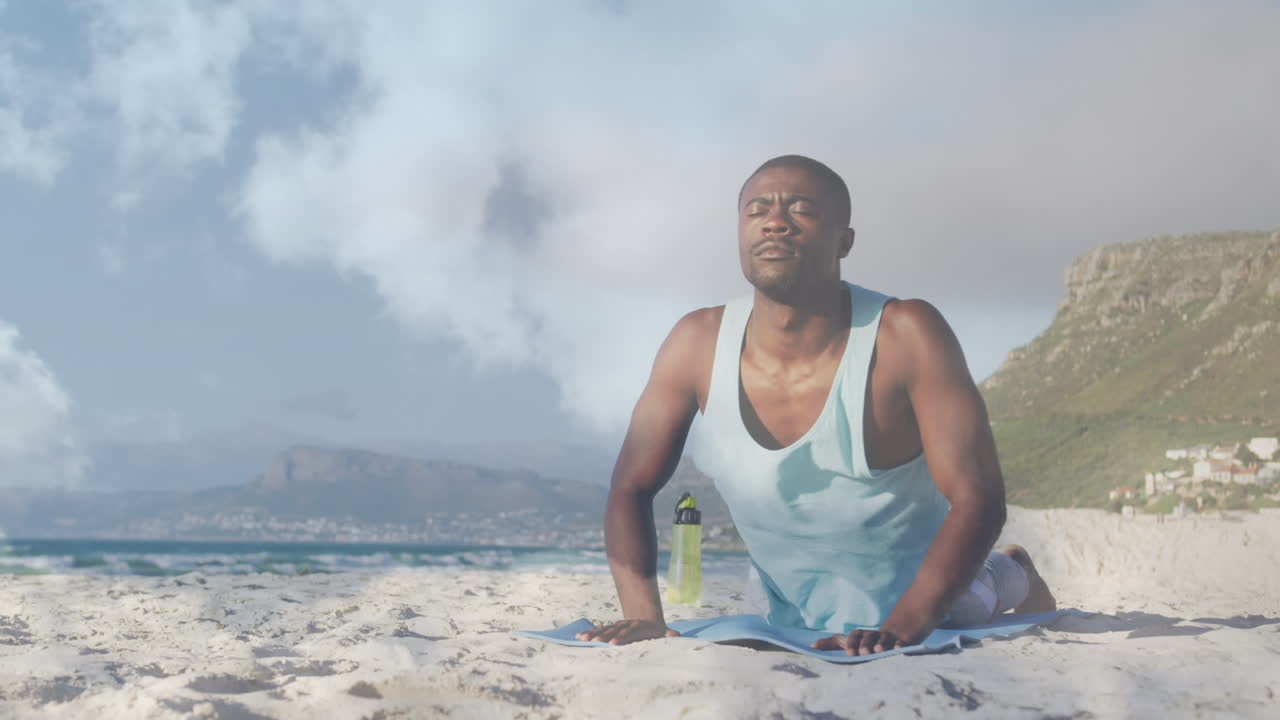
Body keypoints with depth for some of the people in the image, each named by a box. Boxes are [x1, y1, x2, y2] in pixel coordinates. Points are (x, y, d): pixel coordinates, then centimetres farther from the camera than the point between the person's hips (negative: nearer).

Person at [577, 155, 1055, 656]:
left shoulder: (906, 335, -31)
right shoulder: (698, 343, -22)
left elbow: (977, 498, -33)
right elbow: (631, 488, -13)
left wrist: (902, 626, -46)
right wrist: (644, 615, -27)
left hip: (925, 604, -4)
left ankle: (1007, 577, 45)